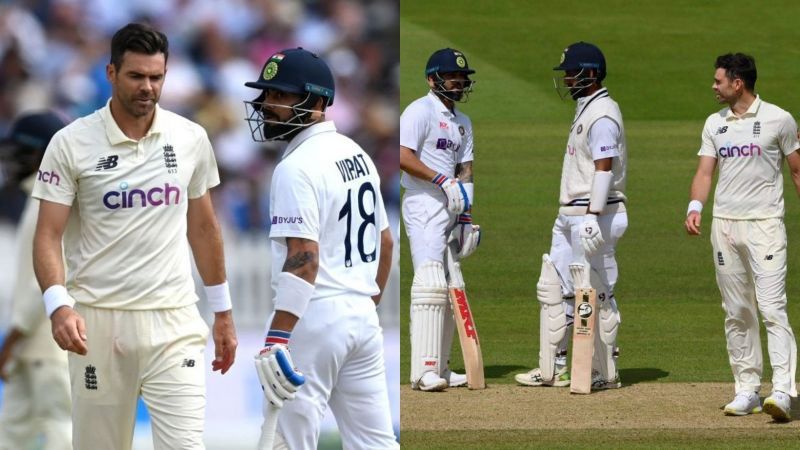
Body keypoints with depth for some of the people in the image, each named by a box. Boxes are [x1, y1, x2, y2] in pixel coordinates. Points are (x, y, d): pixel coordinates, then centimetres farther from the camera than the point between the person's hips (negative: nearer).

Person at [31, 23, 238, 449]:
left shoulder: (191, 139, 6)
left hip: (173, 320, 1)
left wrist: (222, 313, 19)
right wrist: (58, 306, -21)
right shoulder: (72, 143, -3)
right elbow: (48, 236, -5)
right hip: (97, 320, -1)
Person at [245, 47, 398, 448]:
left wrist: (277, 338, -28)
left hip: (313, 318, -9)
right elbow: (385, 243, 20)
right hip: (363, 316, 9)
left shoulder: (296, 167, -14)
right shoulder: (358, 155, 13)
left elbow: (304, 258, -23)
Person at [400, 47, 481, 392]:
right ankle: (424, 369, -21)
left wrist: (466, 214, 10)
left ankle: (440, 368, 14)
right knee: (431, 282, -17)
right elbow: (403, 157, -17)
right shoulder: (420, 111, -6)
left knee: (451, 288, 9)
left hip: (451, 208, 9)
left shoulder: (463, 122, 20)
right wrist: (443, 181, -21)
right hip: (423, 205, -9)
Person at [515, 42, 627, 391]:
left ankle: (605, 373, 1)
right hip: (570, 215, 11)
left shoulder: (602, 115, -15)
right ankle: (552, 369, 15)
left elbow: (604, 168, -23)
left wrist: (593, 218, -29)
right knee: (552, 289, 11)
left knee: (597, 293, -5)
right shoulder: (584, 111, 17)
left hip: (595, 214, -11)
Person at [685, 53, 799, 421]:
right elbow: (705, 172, 8)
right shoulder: (714, 124, 12)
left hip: (765, 224, -5)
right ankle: (747, 389, 13)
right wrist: (695, 207, -10)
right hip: (724, 224, 5)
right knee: (736, 313, 7)